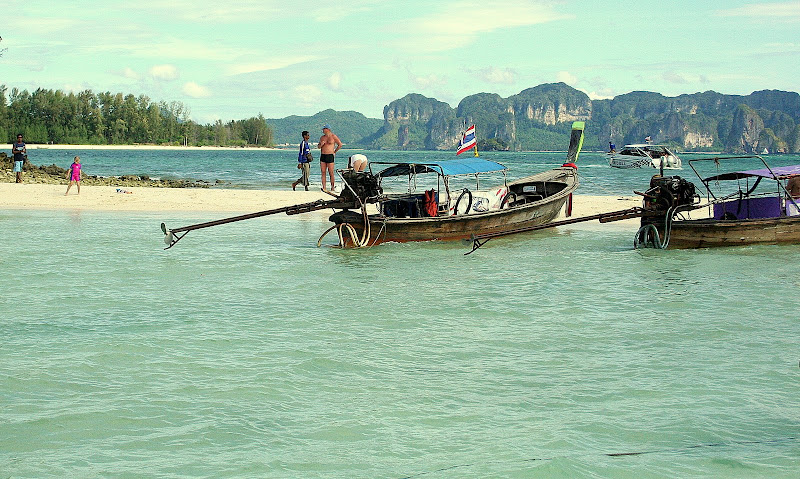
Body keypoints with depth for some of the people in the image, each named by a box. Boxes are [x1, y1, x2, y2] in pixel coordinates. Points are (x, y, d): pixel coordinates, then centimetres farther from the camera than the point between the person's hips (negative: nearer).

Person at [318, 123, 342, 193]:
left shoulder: (333, 136, -3)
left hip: (330, 156, -5)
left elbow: (340, 144, 2)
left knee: (331, 173, -4)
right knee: (323, 172, 1)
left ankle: (332, 187, 5)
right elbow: (319, 147, 20)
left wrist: (334, 151, 3)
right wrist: (321, 144, -2)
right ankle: (324, 188, 0)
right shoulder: (322, 137, 13)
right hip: (322, 156, 5)